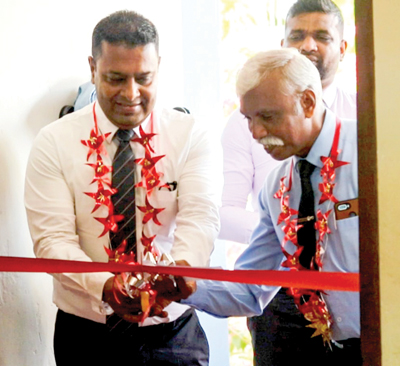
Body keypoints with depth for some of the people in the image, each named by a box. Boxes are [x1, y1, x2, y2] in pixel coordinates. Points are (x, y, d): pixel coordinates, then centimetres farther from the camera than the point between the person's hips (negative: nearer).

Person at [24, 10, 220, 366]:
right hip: (86, 335, 0)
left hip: (173, 332, 0)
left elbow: (200, 218, -17)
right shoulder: (54, 143, -5)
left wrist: (179, 267, -39)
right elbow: (52, 239, -13)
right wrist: (105, 286, -32)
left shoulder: (190, 136, -3)